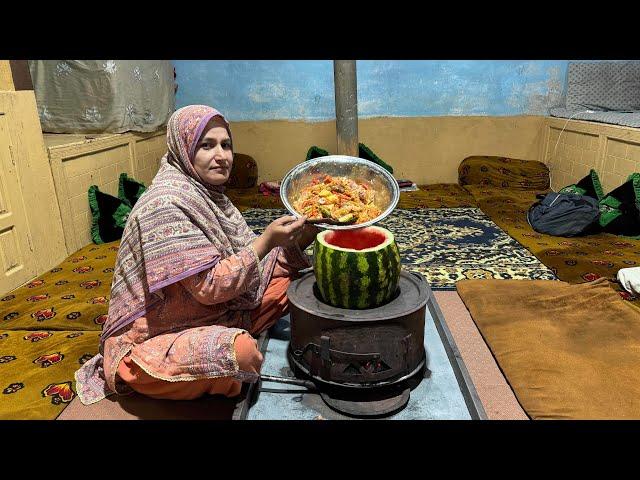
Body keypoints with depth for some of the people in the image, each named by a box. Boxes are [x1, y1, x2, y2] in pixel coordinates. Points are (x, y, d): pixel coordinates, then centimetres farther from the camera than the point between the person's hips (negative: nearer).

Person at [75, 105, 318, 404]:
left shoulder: (208, 195, 5)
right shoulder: (166, 204, -22)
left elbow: (252, 261, 4)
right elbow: (210, 287, -25)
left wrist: (300, 237, -9)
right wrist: (266, 240, -25)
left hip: (217, 317, 9)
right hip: (154, 342, -8)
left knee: (287, 279, 6)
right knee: (243, 351, -36)